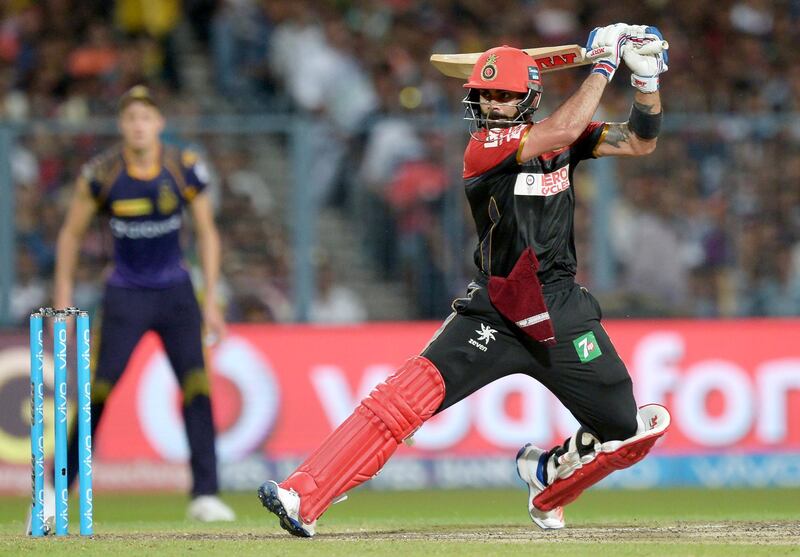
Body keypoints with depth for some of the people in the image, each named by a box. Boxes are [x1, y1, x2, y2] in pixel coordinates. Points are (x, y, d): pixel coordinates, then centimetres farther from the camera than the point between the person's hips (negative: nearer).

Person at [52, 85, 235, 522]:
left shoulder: (186, 170, -8)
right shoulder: (101, 174, -10)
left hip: (175, 293, 1)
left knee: (197, 387, -10)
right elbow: (71, 234, 3)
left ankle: (205, 495, -7)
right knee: (97, 390, -7)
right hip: (125, 295, -1)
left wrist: (211, 301, 1)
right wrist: (63, 299, 1)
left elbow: (207, 234, 4)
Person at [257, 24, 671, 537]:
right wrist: (603, 65, -12)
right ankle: (301, 498, -27)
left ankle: (548, 480, 35)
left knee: (629, 430, 5)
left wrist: (647, 78, -7)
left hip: (562, 316, 5)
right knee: (407, 397, -22)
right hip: (495, 313, -5)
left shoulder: (557, 135, 6)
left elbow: (641, 142, 7)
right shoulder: (483, 149, -9)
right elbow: (564, 131, -21)